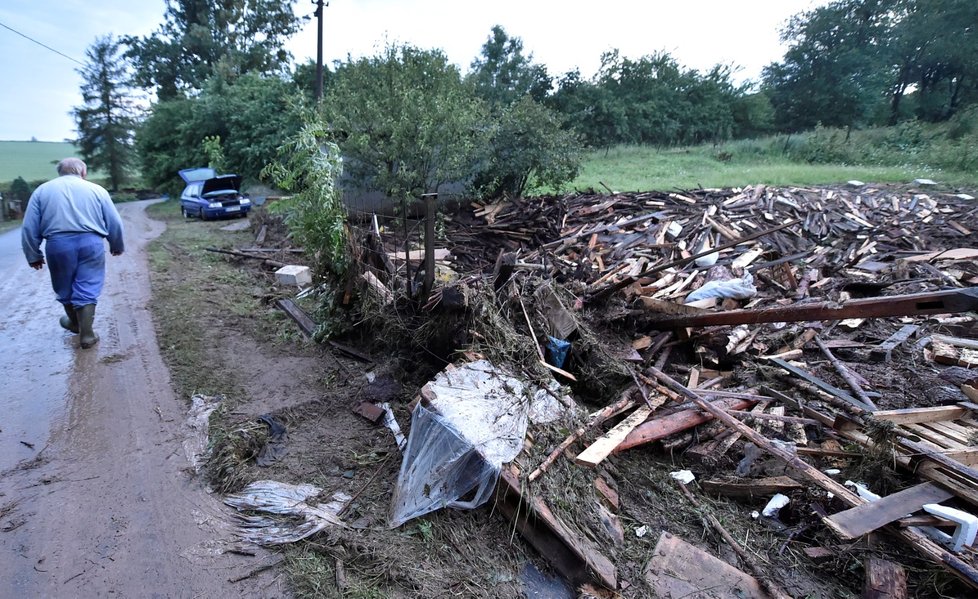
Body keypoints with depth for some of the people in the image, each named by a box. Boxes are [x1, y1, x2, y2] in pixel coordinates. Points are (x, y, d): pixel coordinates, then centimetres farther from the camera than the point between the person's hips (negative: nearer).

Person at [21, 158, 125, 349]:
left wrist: (33, 255, 14)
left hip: (58, 244, 1)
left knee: (65, 288, 20)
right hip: (91, 242, -1)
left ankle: (75, 322, 38)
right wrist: (117, 246, 22)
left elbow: (29, 228, 8)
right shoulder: (97, 189, 9)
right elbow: (115, 223, 8)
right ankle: (86, 334, 3)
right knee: (87, 289, 4)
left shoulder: (42, 190, 11)